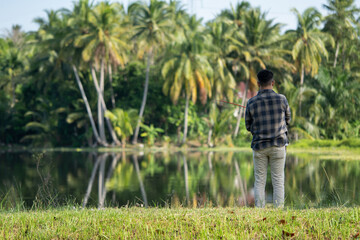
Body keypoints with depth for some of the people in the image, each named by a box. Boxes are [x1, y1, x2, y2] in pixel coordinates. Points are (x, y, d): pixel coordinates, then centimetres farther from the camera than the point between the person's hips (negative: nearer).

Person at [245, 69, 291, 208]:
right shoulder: (282, 100, -5)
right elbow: (287, 119, 11)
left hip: (259, 145, 1)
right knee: (278, 181, 3)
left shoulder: (251, 103, -4)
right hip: (278, 145, -1)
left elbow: (249, 127, 7)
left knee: (259, 181, 6)